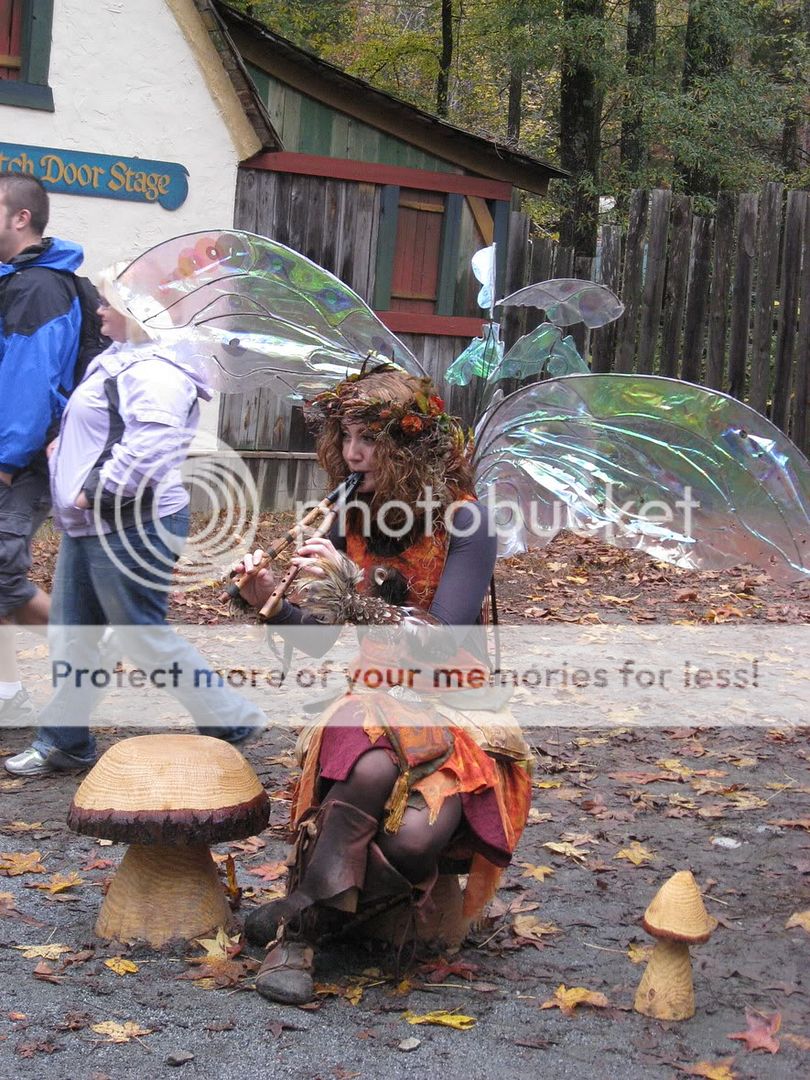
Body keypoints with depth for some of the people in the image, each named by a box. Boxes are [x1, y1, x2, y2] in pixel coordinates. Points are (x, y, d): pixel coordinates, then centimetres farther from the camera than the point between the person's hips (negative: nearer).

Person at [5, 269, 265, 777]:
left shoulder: (155, 371, -19)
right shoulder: (120, 359, 15)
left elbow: (150, 445, -32)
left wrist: (96, 492, -25)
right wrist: (65, 446, 15)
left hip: (133, 530, -11)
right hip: (89, 527, 11)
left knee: (144, 637, -1)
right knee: (72, 636, 14)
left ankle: (232, 720, 11)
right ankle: (64, 741, 25)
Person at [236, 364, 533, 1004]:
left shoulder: (463, 522, -11)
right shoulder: (354, 519, 5)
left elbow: (444, 642, -21)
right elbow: (316, 640, 5)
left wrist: (352, 590, -29)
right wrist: (269, 603, -15)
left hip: (455, 708, -3)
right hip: (378, 700, 3)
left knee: (415, 837, -32)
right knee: (372, 769, -35)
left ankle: (299, 914, -9)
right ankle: (294, 938, -24)